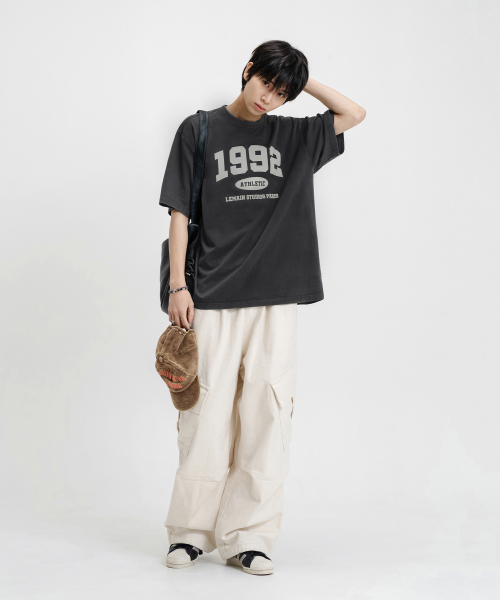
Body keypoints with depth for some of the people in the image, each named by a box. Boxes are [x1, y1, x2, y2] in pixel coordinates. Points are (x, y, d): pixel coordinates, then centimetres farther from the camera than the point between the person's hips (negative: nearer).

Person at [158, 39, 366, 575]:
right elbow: (179, 213, 4)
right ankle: (190, 531, 11)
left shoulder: (293, 136, 15)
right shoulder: (199, 130, 7)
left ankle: (246, 537, 4)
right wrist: (178, 285, -4)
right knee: (207, 414, -2)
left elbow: (353, 114, 14)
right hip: (213, 298, -2)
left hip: (275, 298, 2)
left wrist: (304, 79, 10)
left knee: (266, 415, -2)